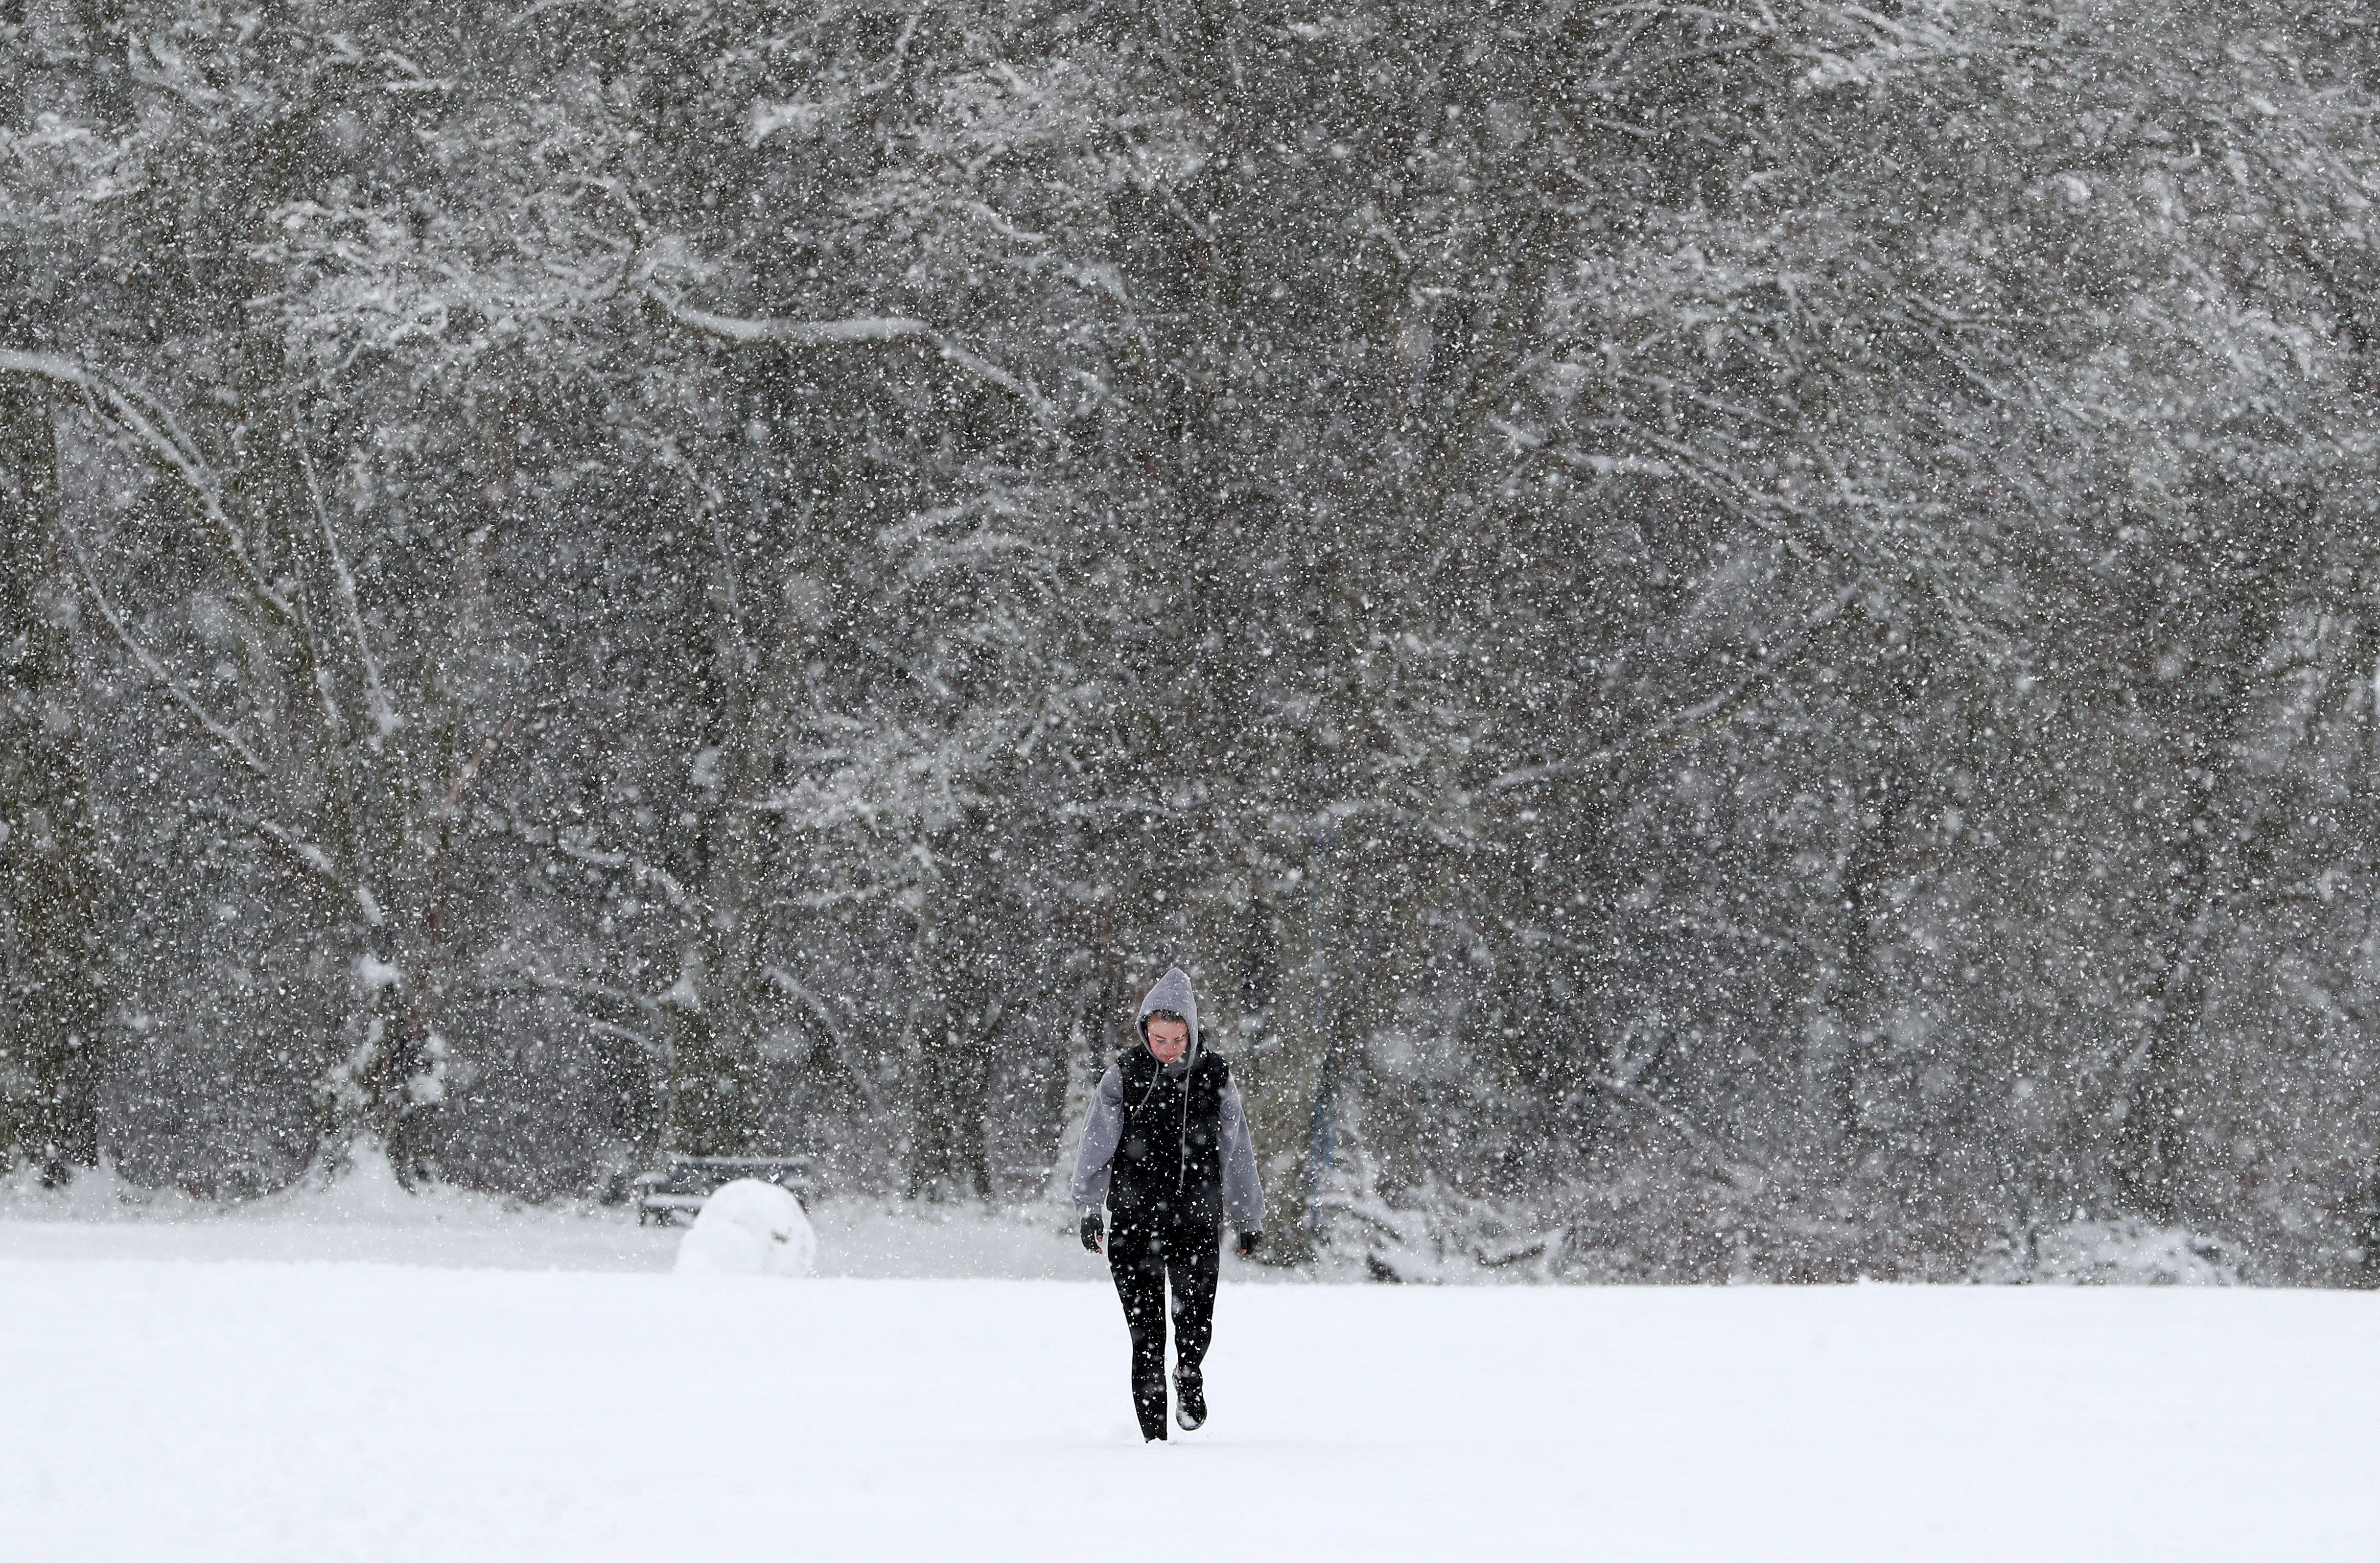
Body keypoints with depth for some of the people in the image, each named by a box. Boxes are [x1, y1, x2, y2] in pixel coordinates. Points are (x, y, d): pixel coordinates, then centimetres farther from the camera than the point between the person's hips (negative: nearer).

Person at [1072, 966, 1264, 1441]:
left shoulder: (1214, 1077, 3)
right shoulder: (1124, 1075, 0)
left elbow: (1238, 1154, 11)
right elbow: (1096, 1146, -1)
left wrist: (1250, 1220, 14)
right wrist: (1088, 1209, -9)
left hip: (1198, 1223, 1)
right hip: (1135, 1220, 0)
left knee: (1196, 1324, -11)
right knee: (1147, 1332, -3)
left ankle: (1189, 1377, 22)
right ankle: (1153, 1433, 6)